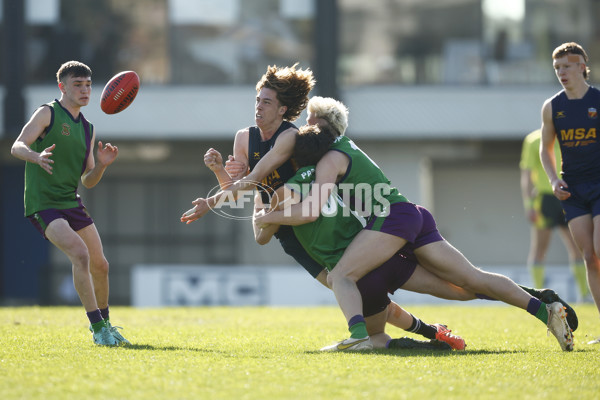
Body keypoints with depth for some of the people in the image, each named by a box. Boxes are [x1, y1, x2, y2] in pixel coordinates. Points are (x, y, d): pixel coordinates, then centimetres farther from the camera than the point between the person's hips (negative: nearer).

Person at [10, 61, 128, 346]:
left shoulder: (88, 130, 15)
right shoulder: (48, 114, -4)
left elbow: (88, 181, 16)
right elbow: (17, 147, -16)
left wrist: (101, 165, -5)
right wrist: (36, 156, -38)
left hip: (71, 202, 8)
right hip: (43, 203, -7)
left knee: (100, 265, 8)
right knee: (80, 253, -24)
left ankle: (104, 325, 29)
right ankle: (98, 327, -19)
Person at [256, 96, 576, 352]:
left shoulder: (330, 159, -1)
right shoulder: (345, 145, 24)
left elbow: (310, 211, -12)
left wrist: (267, 218, -1)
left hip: (393, 216, -9)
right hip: (416, 216, 9)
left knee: (340, 276, -13)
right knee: (473, 279, 3)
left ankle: (358, 334, -42)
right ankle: (546, 311, -7)